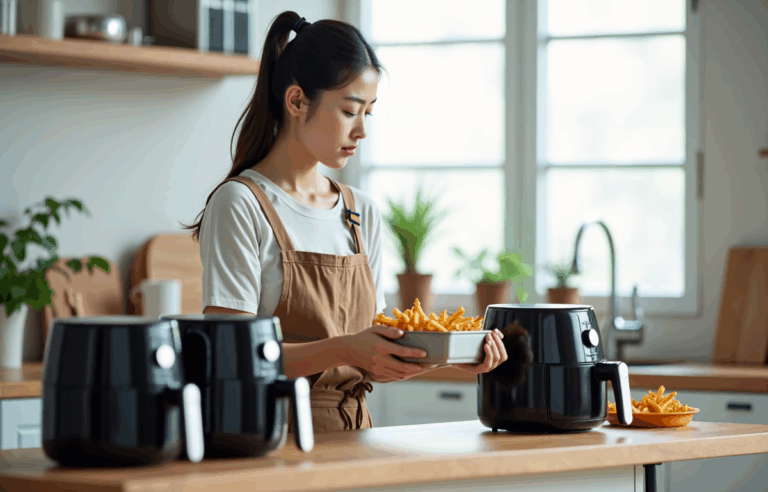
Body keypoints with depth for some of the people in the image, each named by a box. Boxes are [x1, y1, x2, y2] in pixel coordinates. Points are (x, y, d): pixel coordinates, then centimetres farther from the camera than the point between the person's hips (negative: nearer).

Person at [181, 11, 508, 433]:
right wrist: (342, 350, -23)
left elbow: (373, 364, 15)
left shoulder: (362, 213, 15)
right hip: (275, 441, -5)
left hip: (353, 435, 5)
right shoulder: (240, 206, -5)